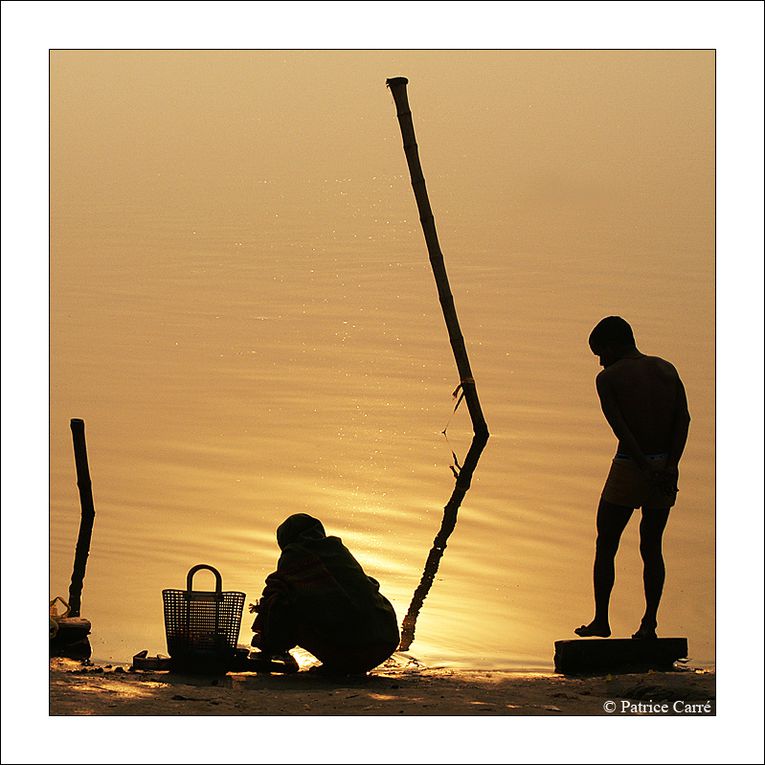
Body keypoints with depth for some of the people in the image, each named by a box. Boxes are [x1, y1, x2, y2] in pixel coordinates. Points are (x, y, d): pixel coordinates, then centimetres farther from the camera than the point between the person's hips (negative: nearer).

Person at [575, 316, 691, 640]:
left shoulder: (608, 378, -3)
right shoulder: (667, 370, 10)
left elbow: (621, 428, -15)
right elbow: (683, 419, -2)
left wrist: (648, 469, -16)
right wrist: (669, 466, -9)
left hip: (630, 468, -4)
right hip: (666, 468, 4)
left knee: (605, 545, 10)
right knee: (651, 546, 14)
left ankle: (601, 621, 11)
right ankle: (649, 623, 10)